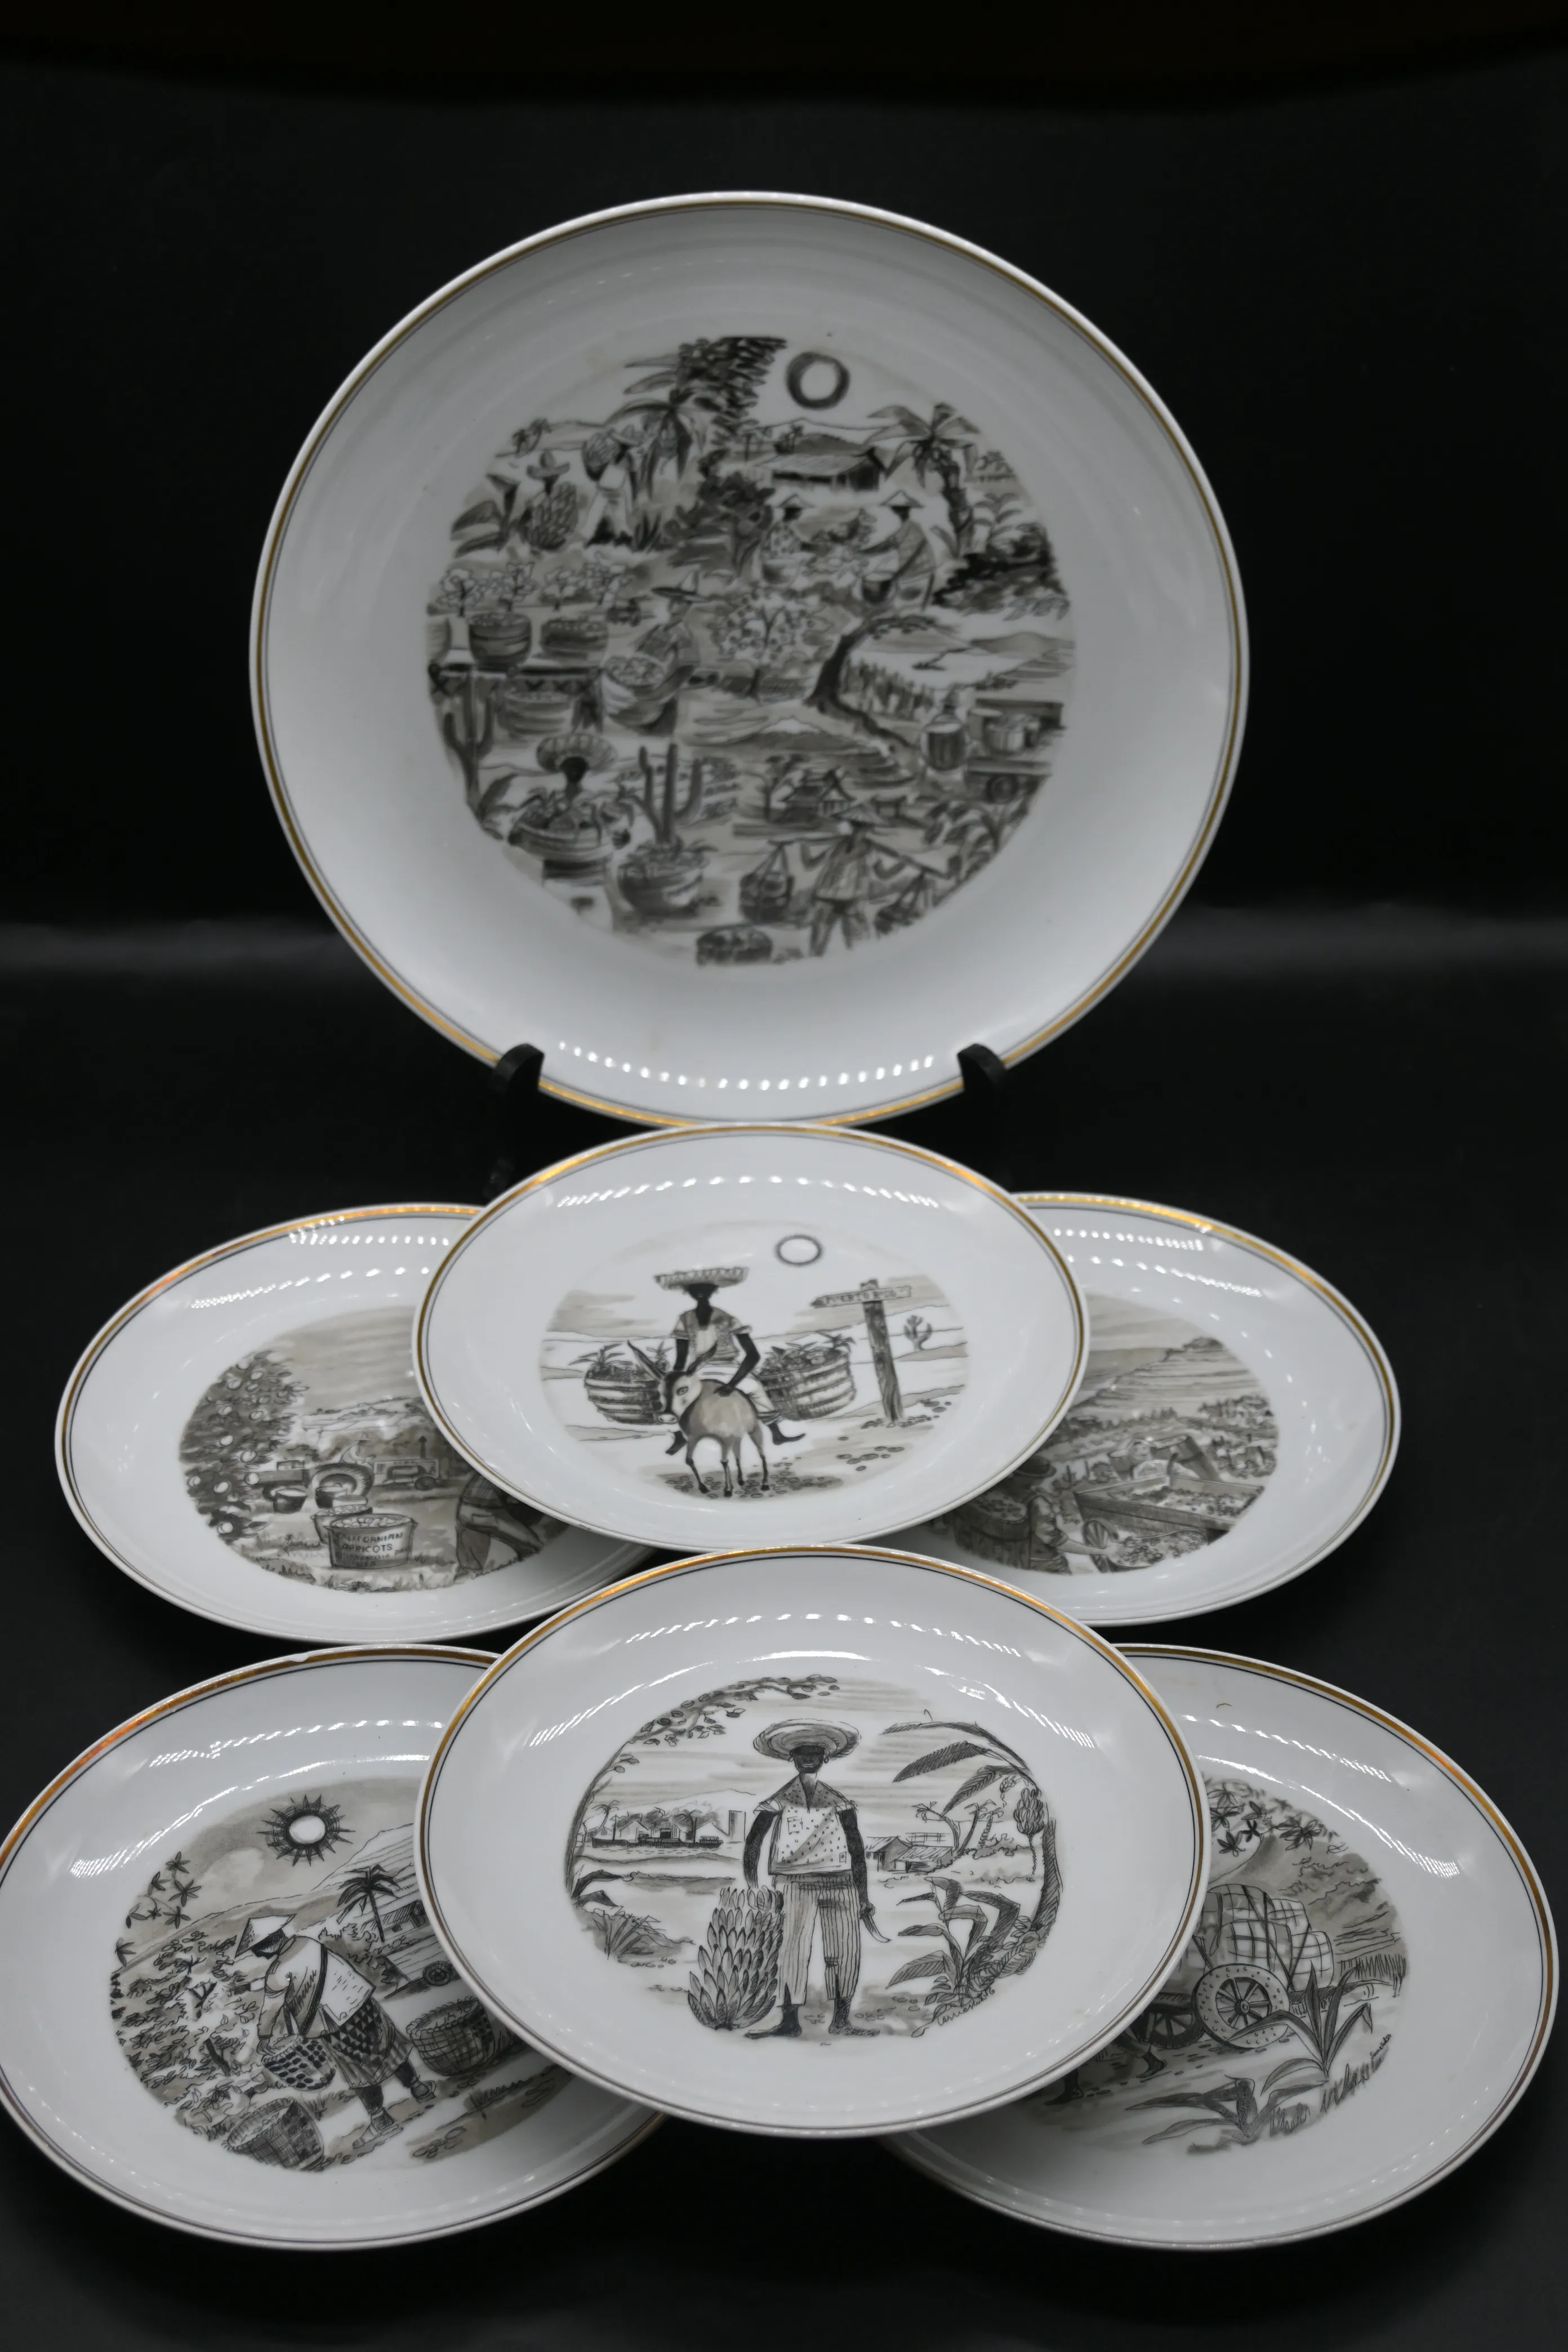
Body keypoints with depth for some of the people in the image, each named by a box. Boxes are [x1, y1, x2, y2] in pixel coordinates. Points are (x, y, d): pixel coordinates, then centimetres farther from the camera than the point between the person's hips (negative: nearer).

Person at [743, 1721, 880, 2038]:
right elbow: (752, 1846, 2)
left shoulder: (839, 1802, 9)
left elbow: (857, 1850, 11)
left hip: (840, 1884, 2)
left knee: (846, 1952, 0)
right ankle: (789, 2022, -6)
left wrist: (863, 1896, 7)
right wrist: (752, 1891, -8)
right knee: (794, 1951, -10)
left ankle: (841, 2021, 9)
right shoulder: (779, 1802, 3)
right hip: (797, 1886, -2)